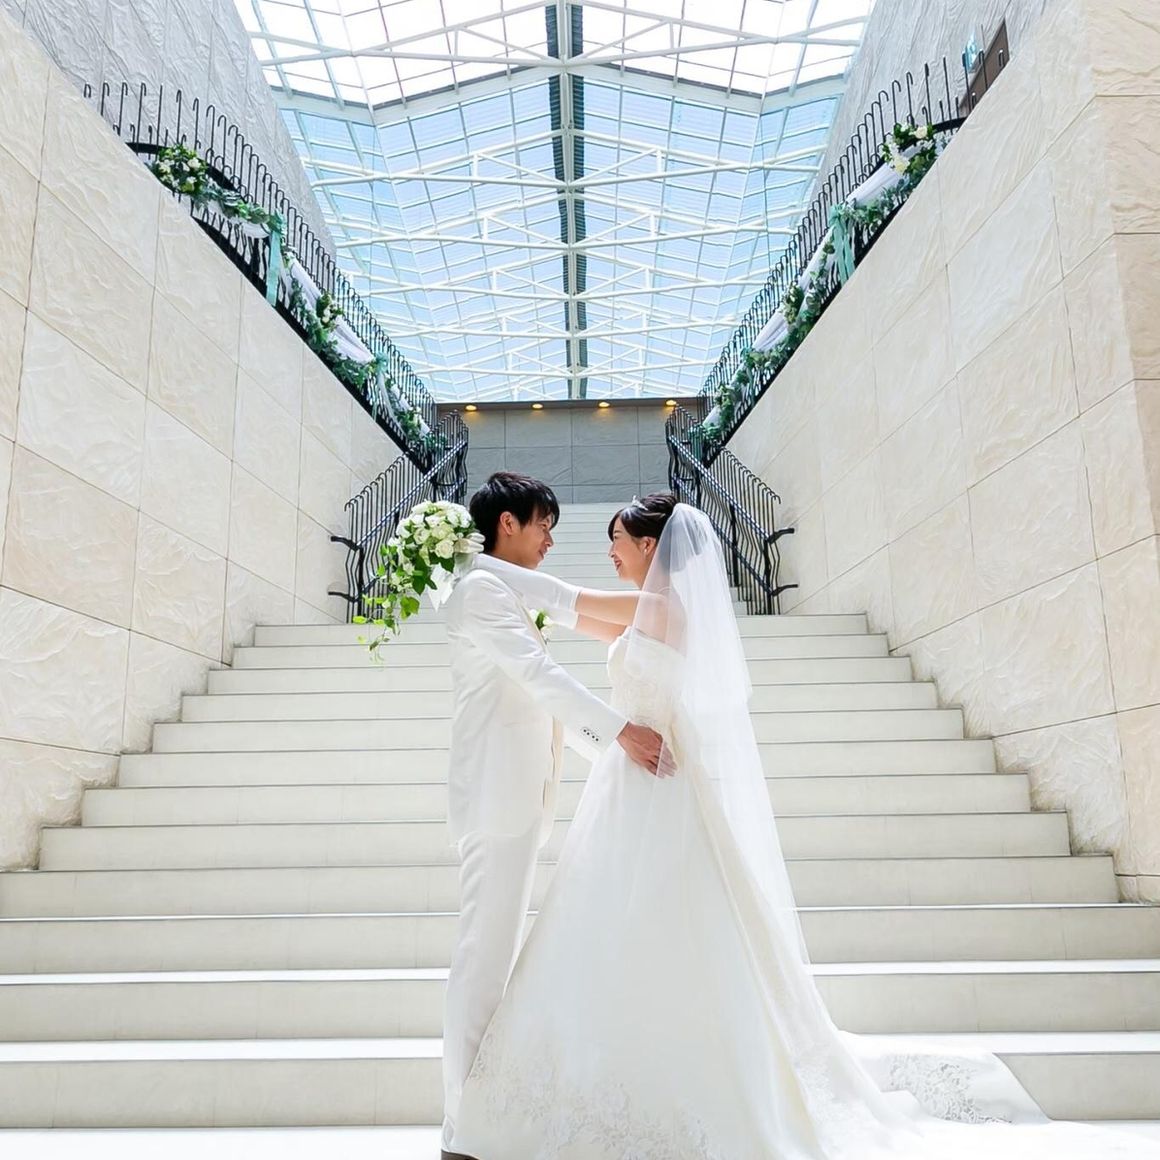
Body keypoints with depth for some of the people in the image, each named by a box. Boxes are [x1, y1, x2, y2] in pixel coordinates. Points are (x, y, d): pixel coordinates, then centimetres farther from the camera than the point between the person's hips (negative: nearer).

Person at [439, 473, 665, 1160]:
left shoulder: (507, 594, 21)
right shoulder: (483, 589, -9)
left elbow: (537, 698, 21)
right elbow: (539, 672, -20)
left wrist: (605, 739, 17)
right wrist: (621, 729, -21)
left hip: (520, 798, 10)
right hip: (499, 795, -10)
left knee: (499, 955, 14)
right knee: (485, 957, -6)